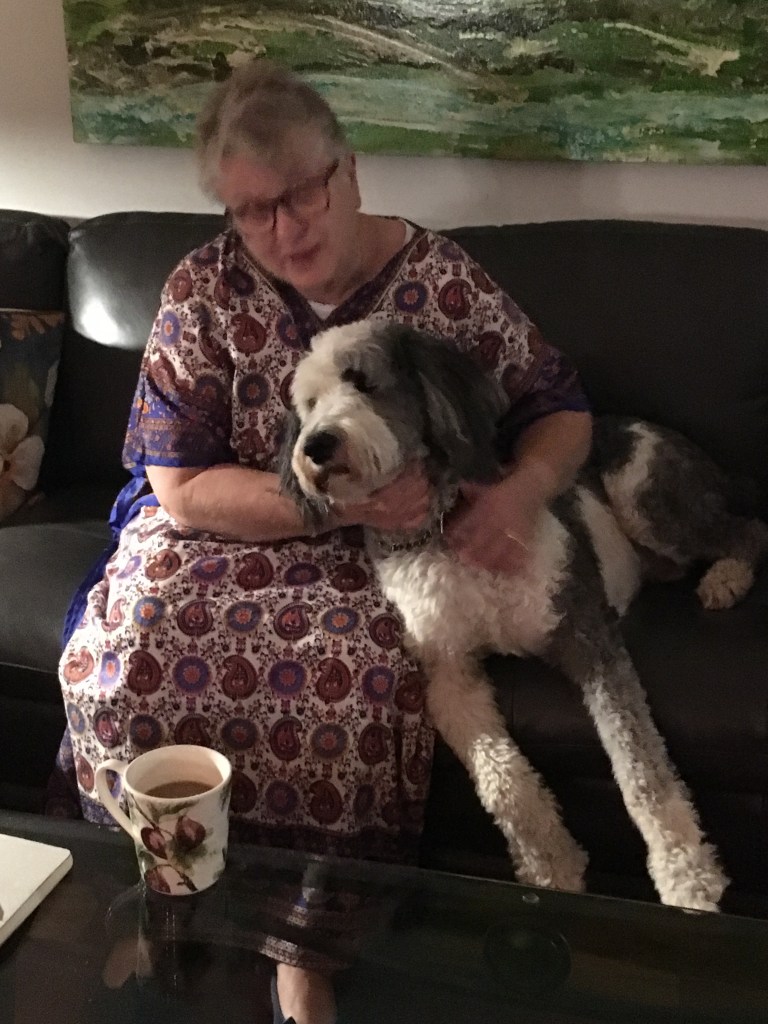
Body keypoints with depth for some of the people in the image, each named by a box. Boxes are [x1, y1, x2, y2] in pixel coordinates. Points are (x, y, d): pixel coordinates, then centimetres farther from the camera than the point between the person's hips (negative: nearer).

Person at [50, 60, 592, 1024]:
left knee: (349, 672, -31)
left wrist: (524, 489, -20)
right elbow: (182, 489, -10)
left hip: (386, 550, -1)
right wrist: (339, 500, -23)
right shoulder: (203, 293, -6)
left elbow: (560, 408, 3)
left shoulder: (442, 278, -7)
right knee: (127, 654, -26)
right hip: (224, 537, 1)